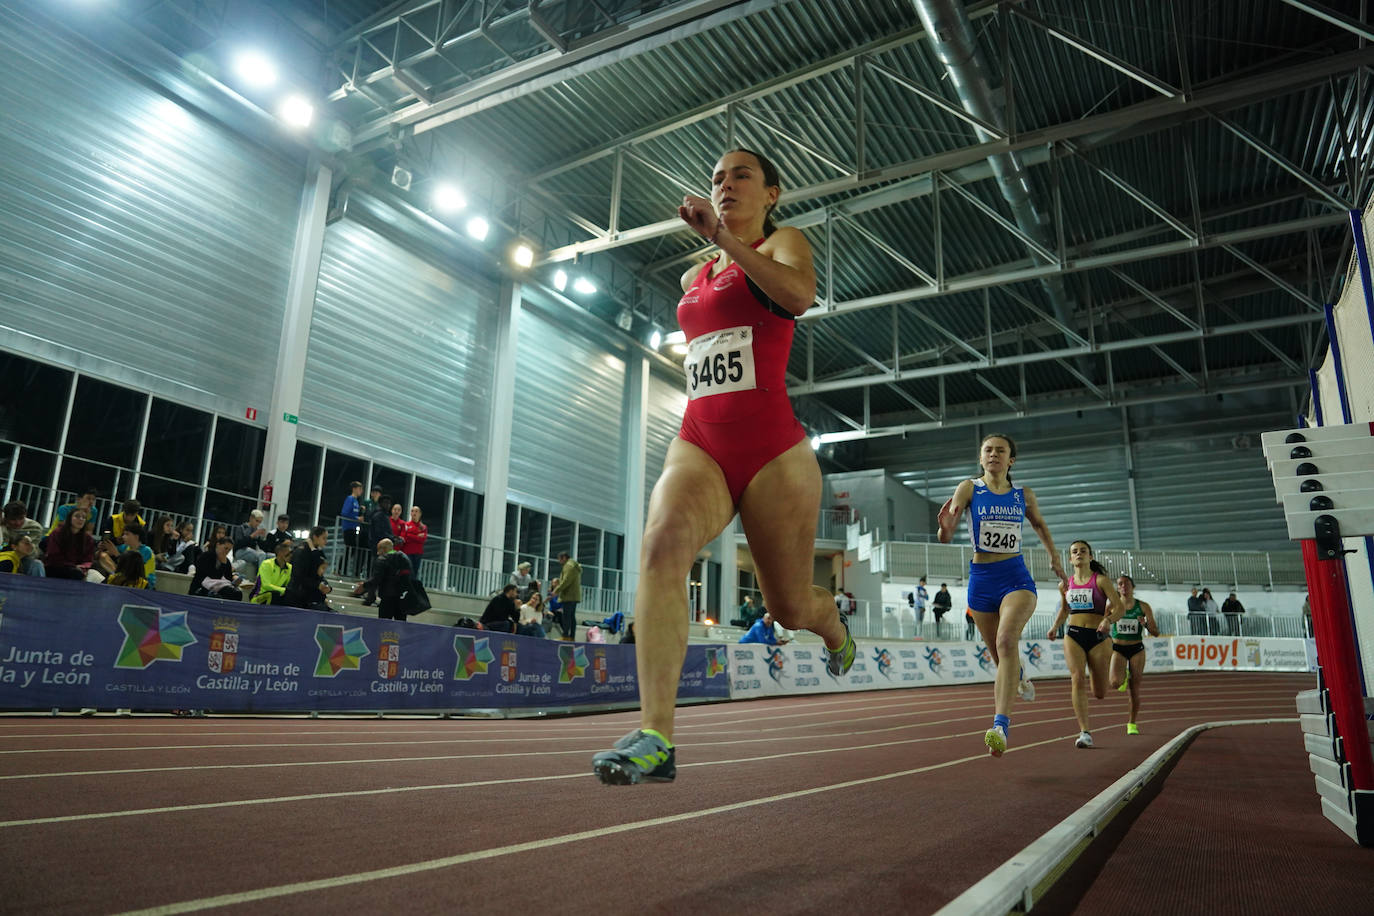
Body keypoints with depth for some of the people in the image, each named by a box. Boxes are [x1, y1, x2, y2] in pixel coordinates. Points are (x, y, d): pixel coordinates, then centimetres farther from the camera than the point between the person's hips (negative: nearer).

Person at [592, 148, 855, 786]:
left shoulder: (782, 242, 5)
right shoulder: (694, 278, 22)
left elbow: (799, 293, -20)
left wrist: (723, 237, -21)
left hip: (771, 447, -4)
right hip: (698, 443, 4)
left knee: (790, 606, 7)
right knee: (662, 544, -29)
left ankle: (835, 632, 46)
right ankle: (655, 737, -33)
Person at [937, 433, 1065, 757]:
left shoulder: (1024, 495, 6)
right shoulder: (969, 488, -2)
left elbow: (1039, 524, 28)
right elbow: (946, 536, -12)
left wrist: (1053, 555, 25)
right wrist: (946, 527, -33)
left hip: (1016, 577, 0)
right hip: (981, 579, 1)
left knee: (1007, 639, -27)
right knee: (1000, 656, 13)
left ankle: (1001, 724, -32)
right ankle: (1019, 677, 49)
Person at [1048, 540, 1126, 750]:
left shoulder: (1101, 580, -1)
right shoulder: (1065, 585, 9)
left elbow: (1119, 608, -7)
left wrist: (1108, 620, -27)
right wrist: (1055, 626, 9)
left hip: (1098, 638, -2)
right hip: (1073, 636, 2)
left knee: (1100, 693, 6)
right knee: (1078, 680, -19)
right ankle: (1085, 732, -18)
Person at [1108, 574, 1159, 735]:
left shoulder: (1143, 607, -3)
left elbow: (1156, 633, -2)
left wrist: (1145, 624, -21)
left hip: (1137, 649, 0)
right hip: (1118, 649, 0)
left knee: (1135, 689, 2)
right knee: (1115, 683, -22)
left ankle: (1132, 723, 20)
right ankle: (1124, 675, 16)